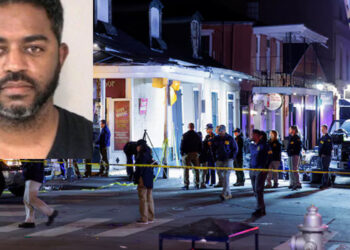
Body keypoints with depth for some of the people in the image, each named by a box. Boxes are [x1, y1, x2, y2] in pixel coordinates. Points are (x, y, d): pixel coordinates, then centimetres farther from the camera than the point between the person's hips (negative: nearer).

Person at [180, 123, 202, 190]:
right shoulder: (197, 136, 7)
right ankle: (197, 184, 8)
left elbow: (182, 145, -7)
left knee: (186, 169, -1)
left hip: (187, 154, -3)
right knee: (196, 169, 8)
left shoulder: (185, 135, -6)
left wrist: (182, 153, 1)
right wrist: (198, 153, 15)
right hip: (195, 154, 3)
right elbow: (200, 146, 10)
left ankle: (186, 185, -5)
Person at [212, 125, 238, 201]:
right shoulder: (216, 138, 7)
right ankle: (228, 194, 15)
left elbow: (235, 149, 1)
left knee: (226, 177, -14)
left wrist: (232, 158, -7)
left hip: (228, 160, -5)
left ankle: (224, 194, -21)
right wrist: (215, 157, 7)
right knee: (221, 177, 5)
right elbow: (213, 149, 18)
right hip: (219, 160, 5)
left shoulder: (230, 138, -3)